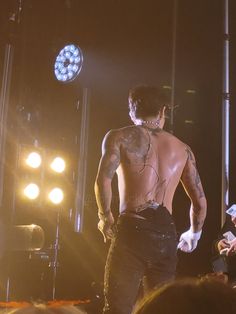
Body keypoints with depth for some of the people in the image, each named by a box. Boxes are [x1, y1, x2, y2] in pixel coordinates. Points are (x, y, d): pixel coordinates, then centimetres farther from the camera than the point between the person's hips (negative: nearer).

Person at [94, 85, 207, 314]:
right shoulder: (182, 149, 17)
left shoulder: (119, 137, 6)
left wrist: (105, 216, 4)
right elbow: (200, 200, 18)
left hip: (132, 231, -3)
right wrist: (194, 234, 34)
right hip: (166, 235, 4)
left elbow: (103, 178, -11)